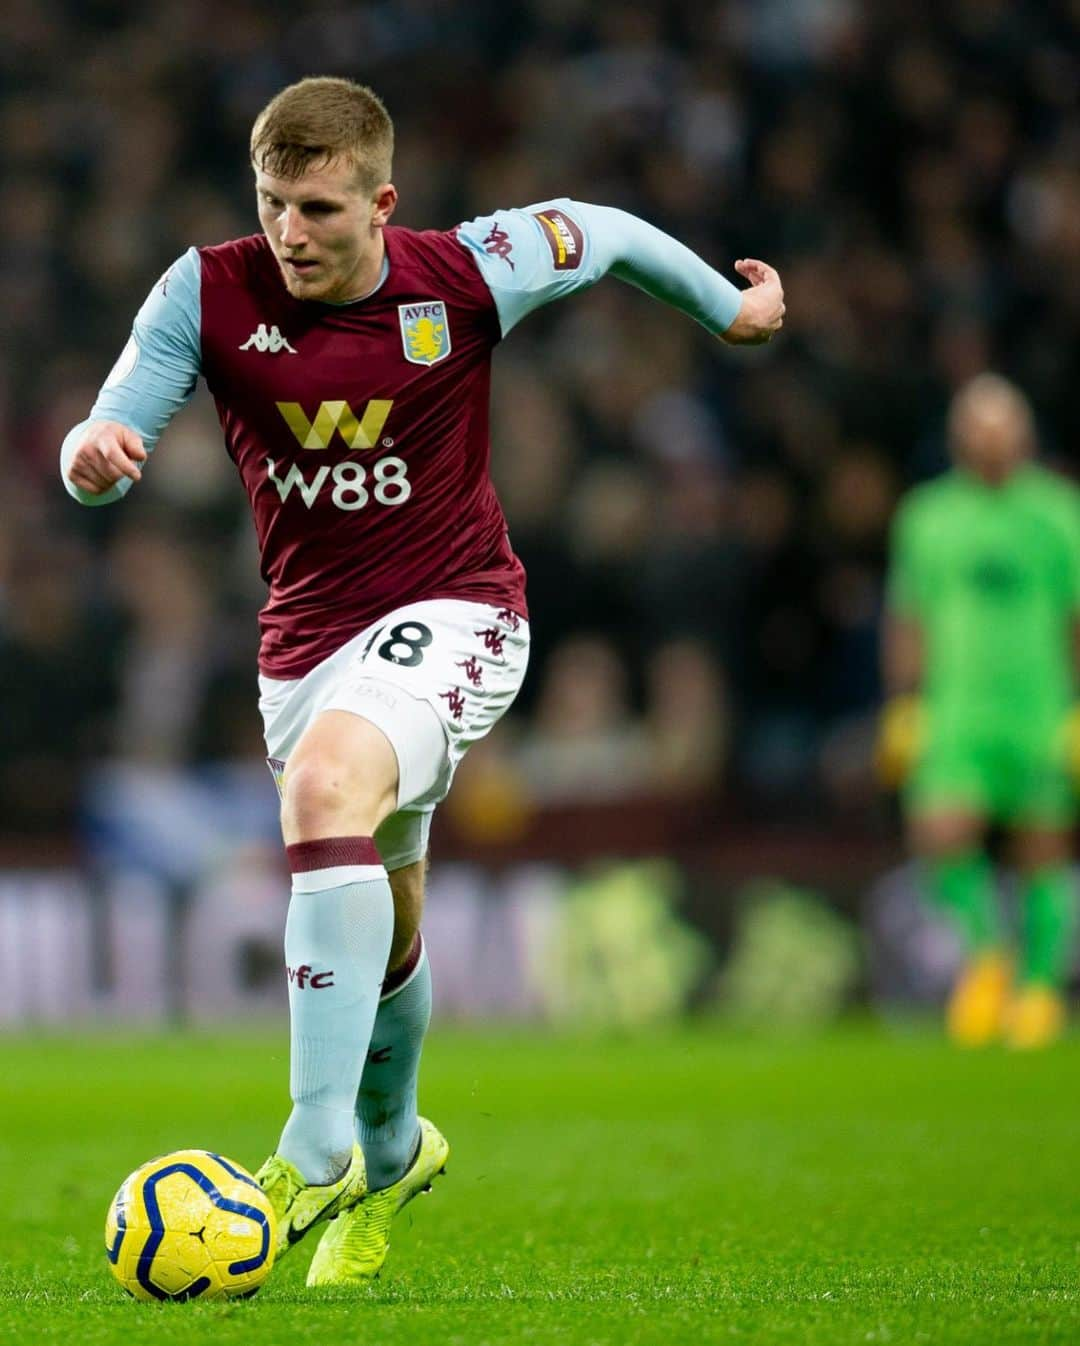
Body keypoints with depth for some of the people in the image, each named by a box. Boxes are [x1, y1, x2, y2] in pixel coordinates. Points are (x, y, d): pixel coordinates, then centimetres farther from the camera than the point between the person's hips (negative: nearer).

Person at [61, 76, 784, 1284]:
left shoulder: (464, 278, -13)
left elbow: (603, 233, 6)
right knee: (381, 922, 17)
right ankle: (391, 1151, 48)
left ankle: (319, 1150, -35)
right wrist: (91, 452, -35)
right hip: (306, 631, 4)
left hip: (452, 612, -4)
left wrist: (726, 308, 22)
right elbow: (112, 439, -10)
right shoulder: (210, 293, -9)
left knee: (325, 782, -33)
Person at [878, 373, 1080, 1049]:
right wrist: (904, 708, 6)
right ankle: (986, 949, 9)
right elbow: (908, 621, 11)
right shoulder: (928, 516, 7)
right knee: (941, 838, -15)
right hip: (955, 709, 0)